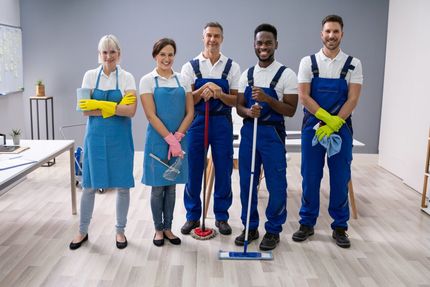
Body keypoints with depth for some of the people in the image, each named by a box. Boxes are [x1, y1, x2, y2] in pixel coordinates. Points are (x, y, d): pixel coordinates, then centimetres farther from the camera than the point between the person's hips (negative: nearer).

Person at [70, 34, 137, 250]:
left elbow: (131, 110, -14)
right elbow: (86, 110, -7)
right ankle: (83, 231, 26)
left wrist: (99, 105, -18)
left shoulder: (127, 77, -1)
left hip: (120, 137, -1)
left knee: (123, 185, 6)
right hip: (95, 136, 1)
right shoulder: (90, 76, 2)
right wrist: (116, 107, -15)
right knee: (89, 185, 8)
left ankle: (120, 231, 24)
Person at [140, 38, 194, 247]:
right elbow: (151, 115, -12)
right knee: (158, 187, 6)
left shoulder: (182, 80, 7)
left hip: (179, 140, 3)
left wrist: (177, 137, -11)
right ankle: (158, 229, 22)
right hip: (158, 139, -3)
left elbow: (190, 113, 2)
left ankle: (168, 228, 25)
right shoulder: (148, 80, -4)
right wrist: (169, 139, -18)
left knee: (171, 187, 12)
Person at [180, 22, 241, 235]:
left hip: (222, 123, 1)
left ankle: (221, 217, 21)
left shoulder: (232, 67, 3)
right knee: (193, 171, 6)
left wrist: (219, 94, -19)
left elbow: (235, 100, 0)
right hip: (197, 121, 0)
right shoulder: (191, 66, 2)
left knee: (223, 172, 6)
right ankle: (192, 216, 21)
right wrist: (203, 89, -19)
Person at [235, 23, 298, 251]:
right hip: (248, 132, 4)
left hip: (272, 134, -4)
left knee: (276, 185, 3)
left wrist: (267, 99, -22)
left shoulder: (286, 74, -5)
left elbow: (291, 110, -8)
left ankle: (273, 230, 19)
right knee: (246, 183, 10)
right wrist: (249, 111, -15)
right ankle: (250, 227, 25)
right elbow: (239, 106, 8)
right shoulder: (247, 74, 9)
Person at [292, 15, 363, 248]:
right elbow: (303, 96, -7)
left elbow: (352, 99, -5)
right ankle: (307, 223, 19)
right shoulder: (308, 62, 2)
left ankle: (340, 227, 19)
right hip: (313, 127, 0)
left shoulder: (353, 64, 3)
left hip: (341, 129, 0)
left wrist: (334, 124, -16)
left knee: (340, 179, 6)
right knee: (310, 178, 6)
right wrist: (327, 117, -17)